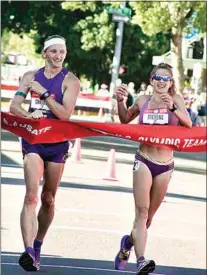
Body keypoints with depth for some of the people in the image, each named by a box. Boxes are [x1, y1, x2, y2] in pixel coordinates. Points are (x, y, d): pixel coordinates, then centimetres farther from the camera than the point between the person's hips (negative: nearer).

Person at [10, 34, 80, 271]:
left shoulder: (70, 81, -2)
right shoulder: (31, 76, 7)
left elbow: (65, 114, -15)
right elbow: (14, 107, 1)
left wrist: (43, 92, -17)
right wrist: (28, 115, -19)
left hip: (57, 142, 0)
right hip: (33, 139, 0)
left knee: (48, 199, 9)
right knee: (31, 196, -16)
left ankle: (37, 246, 25)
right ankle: (28, 250, -26)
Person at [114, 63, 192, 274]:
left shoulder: (176, 100, -1)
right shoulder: (142, 101, 5)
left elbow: (188, 124, -16)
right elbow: (125, 119, 23)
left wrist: (173, 108, -31)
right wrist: (121, 101, 6)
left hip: (165, 165, 1)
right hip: (144, 161, -1)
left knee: (149, 215, 12)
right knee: (142, 212, -14)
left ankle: (129, 242, 39)